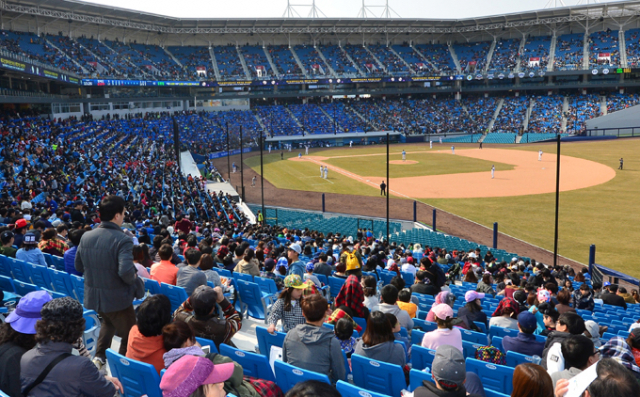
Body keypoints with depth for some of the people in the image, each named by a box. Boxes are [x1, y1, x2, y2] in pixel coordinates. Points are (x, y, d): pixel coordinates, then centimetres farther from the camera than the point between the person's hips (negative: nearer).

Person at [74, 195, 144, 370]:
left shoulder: (86, 237, -2)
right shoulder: (122, 240, -23)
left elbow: (79, 266, 8)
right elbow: (126, 271, -33)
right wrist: (133, 279, -12)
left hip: (93, 295, 7)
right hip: (116, 297, -7)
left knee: (108, 322, 35)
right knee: (129, 335, 13)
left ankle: (99, 357, 27)